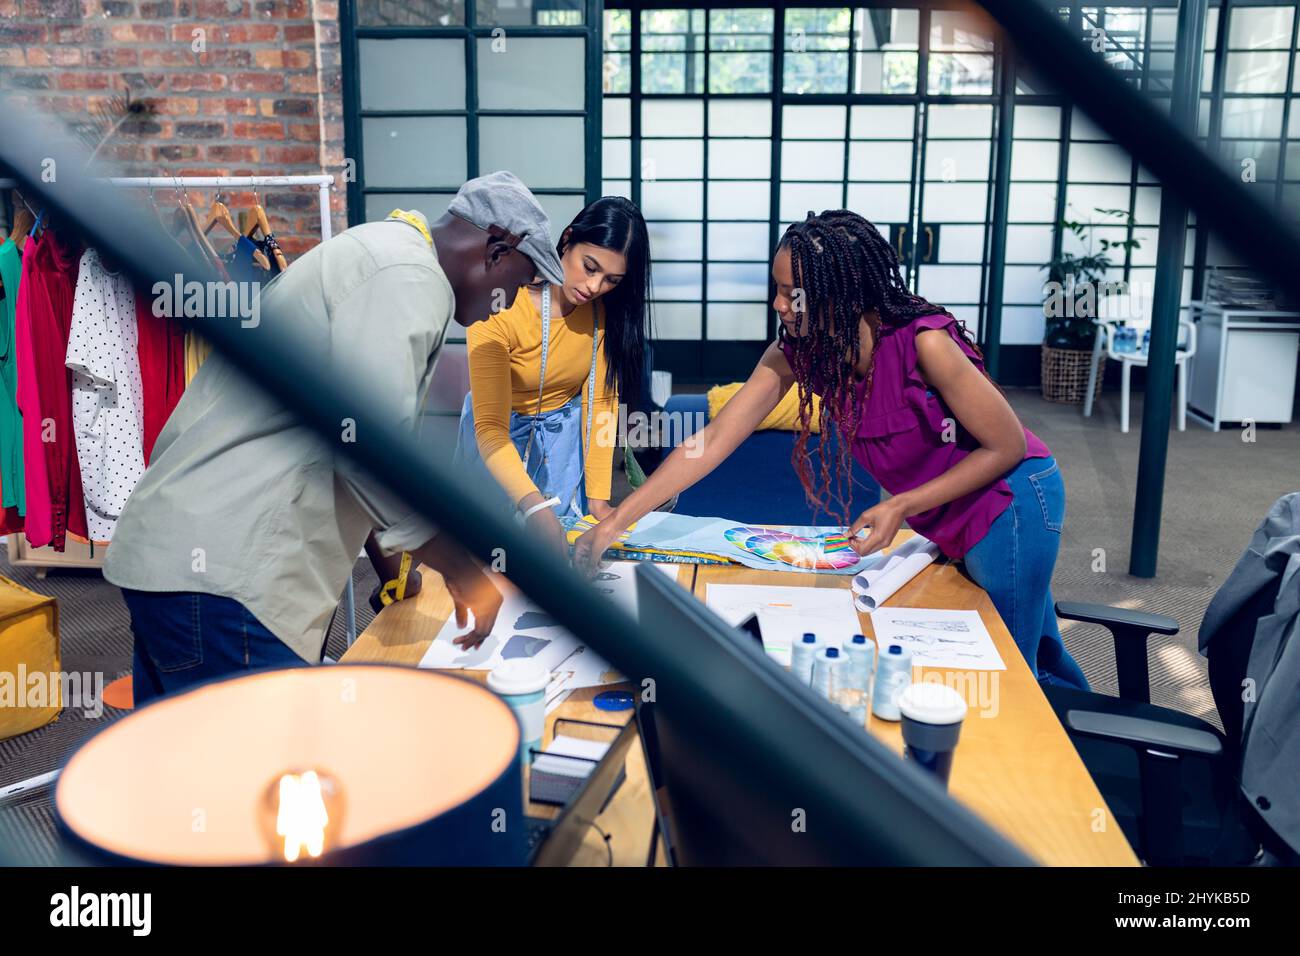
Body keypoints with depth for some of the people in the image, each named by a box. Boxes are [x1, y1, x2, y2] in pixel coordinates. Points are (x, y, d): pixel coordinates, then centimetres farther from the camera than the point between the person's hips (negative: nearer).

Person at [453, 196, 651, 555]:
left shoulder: (606, 309, -17)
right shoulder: (499, 310, -31)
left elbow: (601, 402, -13)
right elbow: (491, 428, -37)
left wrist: (597, 497, -21)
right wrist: (535, 508, -51)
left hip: (566, 433, 3)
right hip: (500, 435, -3)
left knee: (568, 542, 9)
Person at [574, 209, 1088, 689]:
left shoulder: (923, 342, -32)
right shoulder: (796, 352, -15)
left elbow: (1008, 446, -21)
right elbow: (713, 441, -17)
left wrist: (901, 507, -26)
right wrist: (612, 524, -23)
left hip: (1008, 498, -6)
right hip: (943, 520, 6)